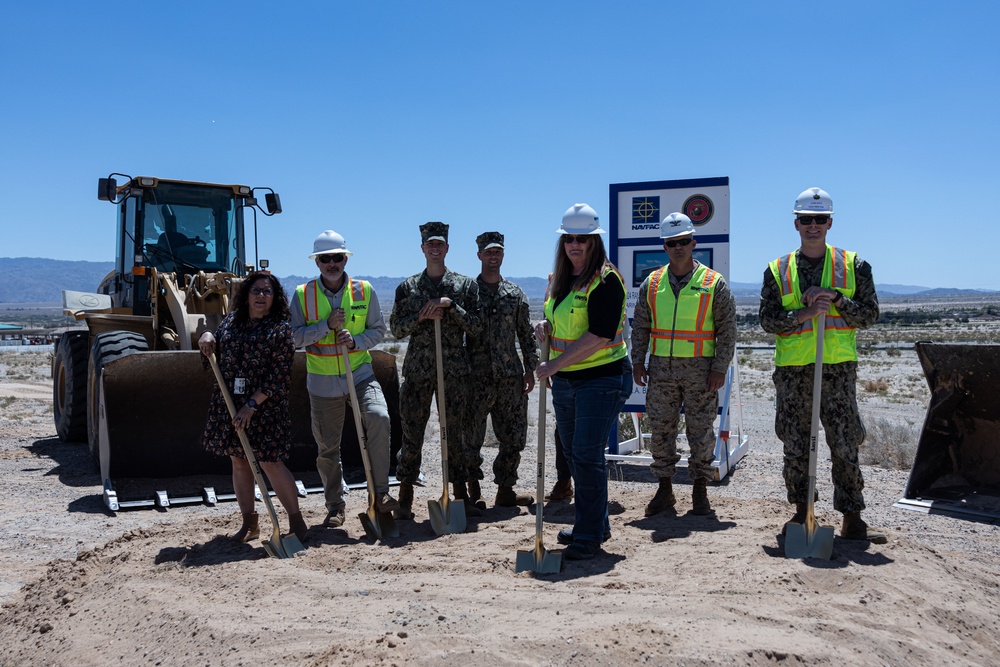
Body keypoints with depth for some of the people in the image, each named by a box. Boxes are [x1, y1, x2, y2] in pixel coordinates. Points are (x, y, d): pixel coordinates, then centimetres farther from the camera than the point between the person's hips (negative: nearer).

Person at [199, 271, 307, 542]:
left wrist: (252, 404, -19)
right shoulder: (231, 320, 10)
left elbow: (278, 377, -12)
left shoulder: (281, 329, -7)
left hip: (265, 406, -6)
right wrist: (208, 336, 3)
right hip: (229, 403, 6)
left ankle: (297, 521, 7)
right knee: (238, 461, 10)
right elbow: (216, 341, 28)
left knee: (270, 463, -7)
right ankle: (249, 523, 23)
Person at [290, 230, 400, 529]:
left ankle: (380, 493, -12)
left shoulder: (364, 290, 1)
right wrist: (327, 325, -18)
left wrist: (356, 340, -14)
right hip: (322, 381, 1)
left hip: (360, 373, 0)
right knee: (327, 448, 8)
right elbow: (295, 336, -5)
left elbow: (379, 329, 5)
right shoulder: (303, 294, 0)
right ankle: (336, 505, 27)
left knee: (379, 418, -26)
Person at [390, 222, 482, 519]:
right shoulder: (407, 287, 8)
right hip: (417, 371, 0)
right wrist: (422, 316, -10)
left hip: (454, 370, 0)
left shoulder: (465, 285, 6)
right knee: (411, 433, 2)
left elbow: (475, 326, 0)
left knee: (454, 433, 6)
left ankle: (461, 495, 15)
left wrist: (450, 306, -12)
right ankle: (405, 498, 11)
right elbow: (396, 328, 6)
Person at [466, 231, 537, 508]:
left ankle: (505, 490, 20)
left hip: (511, 376, 3)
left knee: (513, 437, 7)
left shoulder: (515, 293, 11)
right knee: (471, 437, 1)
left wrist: (530, 368, 7)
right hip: (477, 378, -3)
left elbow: (526, 334, 13)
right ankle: (474, 492, 15)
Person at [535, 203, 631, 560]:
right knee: (573, 454, 14)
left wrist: (553, 365, -21)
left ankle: (590, 535, 1)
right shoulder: (558, 279, 11)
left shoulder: (605, 280, -14)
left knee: (587, 454, -10)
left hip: (602, 379, -8)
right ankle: (595, 523, 29)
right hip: (565, 381, 9)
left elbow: (598, 336, -22)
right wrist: (544, 326, -1)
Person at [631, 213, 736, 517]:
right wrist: (638, 361, 3)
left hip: (700, 370, -3)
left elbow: (727, 330, -1)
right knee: (661, 430, 7)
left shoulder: (714, 283, -1)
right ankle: (665, 489, 19)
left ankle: (700, 491, 16)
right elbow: (640, 326, 12)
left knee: (701, 432, 3)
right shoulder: (652, 283, 8)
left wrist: (719, 367, -8)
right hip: (661, 369, 3)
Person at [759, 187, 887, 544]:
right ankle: (801, 513, 21)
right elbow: (768, 319, 1)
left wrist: (836, 300, -13)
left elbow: (870, 314, 3)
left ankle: (852, 519, 9)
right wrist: (804, 313, -15)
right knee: (795, 447, 7)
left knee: (845, 446, 0)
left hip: (838, 368, -1)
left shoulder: (853, 265, 7)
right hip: (792, 370, 1)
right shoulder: (778, 270, 7)